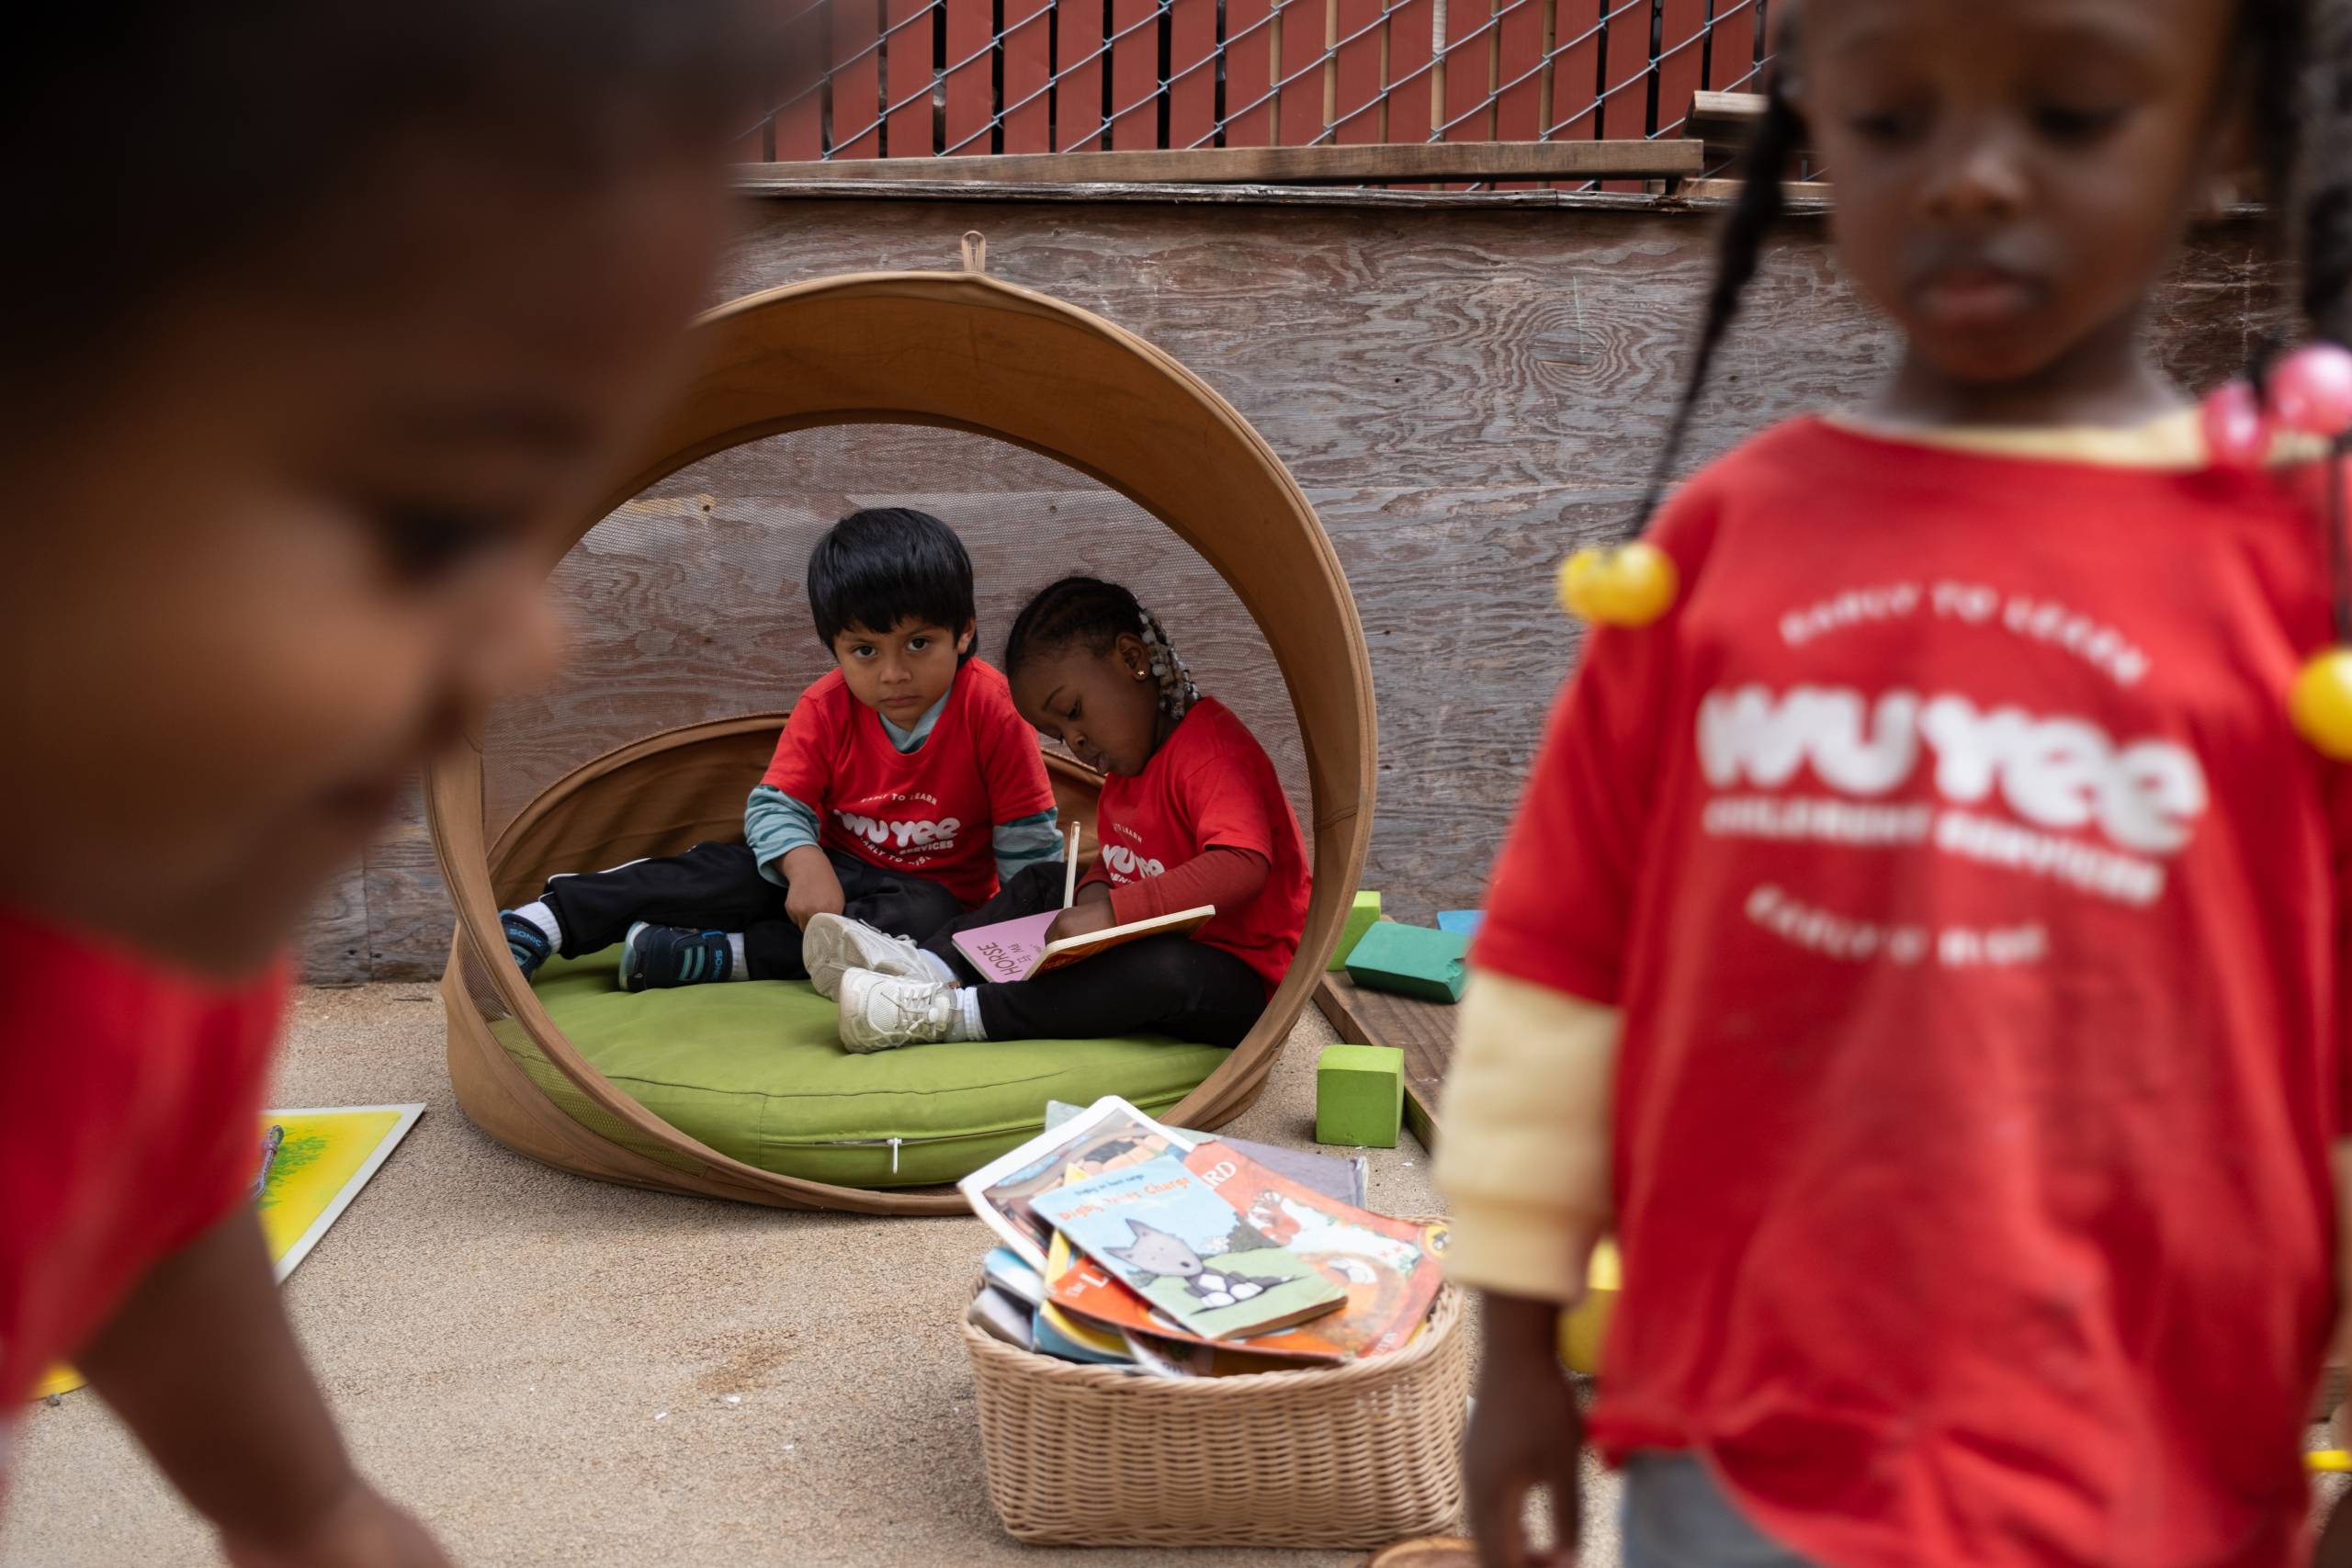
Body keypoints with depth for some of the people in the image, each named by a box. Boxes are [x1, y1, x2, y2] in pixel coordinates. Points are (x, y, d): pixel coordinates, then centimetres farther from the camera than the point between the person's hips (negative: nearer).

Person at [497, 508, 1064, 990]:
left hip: (934, 889, -2)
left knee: (925, 918, -37)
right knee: (729, 870, -23)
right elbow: (776, 805, -11)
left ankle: (724, 957, -39)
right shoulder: (825, 707, -7)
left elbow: (1028, 840, -12)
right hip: (834, 867, 2)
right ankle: (543, 921, -28)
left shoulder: (993, 709, -17)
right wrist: (804, 864, -33)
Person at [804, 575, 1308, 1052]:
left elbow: (1243, 867, -37)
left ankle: (947, 1015, -38)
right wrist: (1094, 891, -7)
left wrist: (1113, 912, -41)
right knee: (1044, 883, 11)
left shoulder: (1209, 751, -22)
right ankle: (927, 964, -11)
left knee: (1164, 972, -39)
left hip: (1241, 982, -10)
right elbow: (1114, 857, 19)